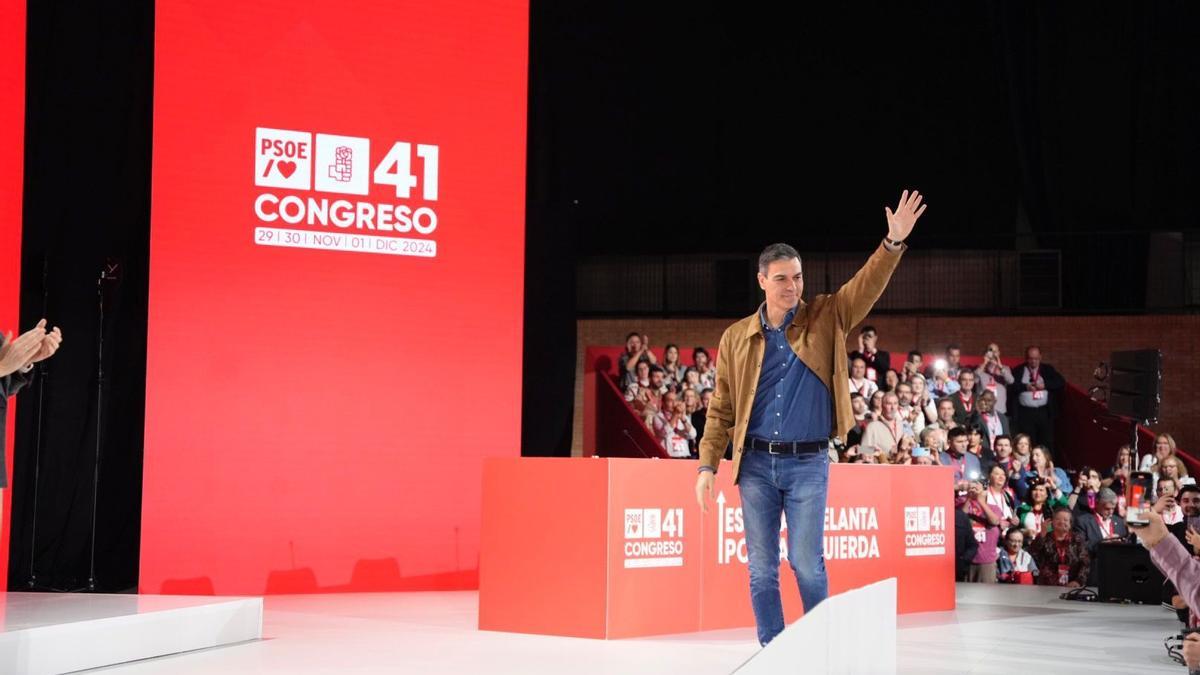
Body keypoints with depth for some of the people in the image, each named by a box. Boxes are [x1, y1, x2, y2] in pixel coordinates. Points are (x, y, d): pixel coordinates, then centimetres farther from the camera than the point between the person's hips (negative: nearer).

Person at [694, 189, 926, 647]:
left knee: (807, 562, -4)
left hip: (808, 462, -1)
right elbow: (721, 408, 6)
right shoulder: (737, 338, 4)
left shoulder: (825, 320, 3)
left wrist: (895, 242, -26)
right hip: (756, 462, 2)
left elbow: (867, 285, -10)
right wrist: (707, 465, -1)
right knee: (761, 568, 4)